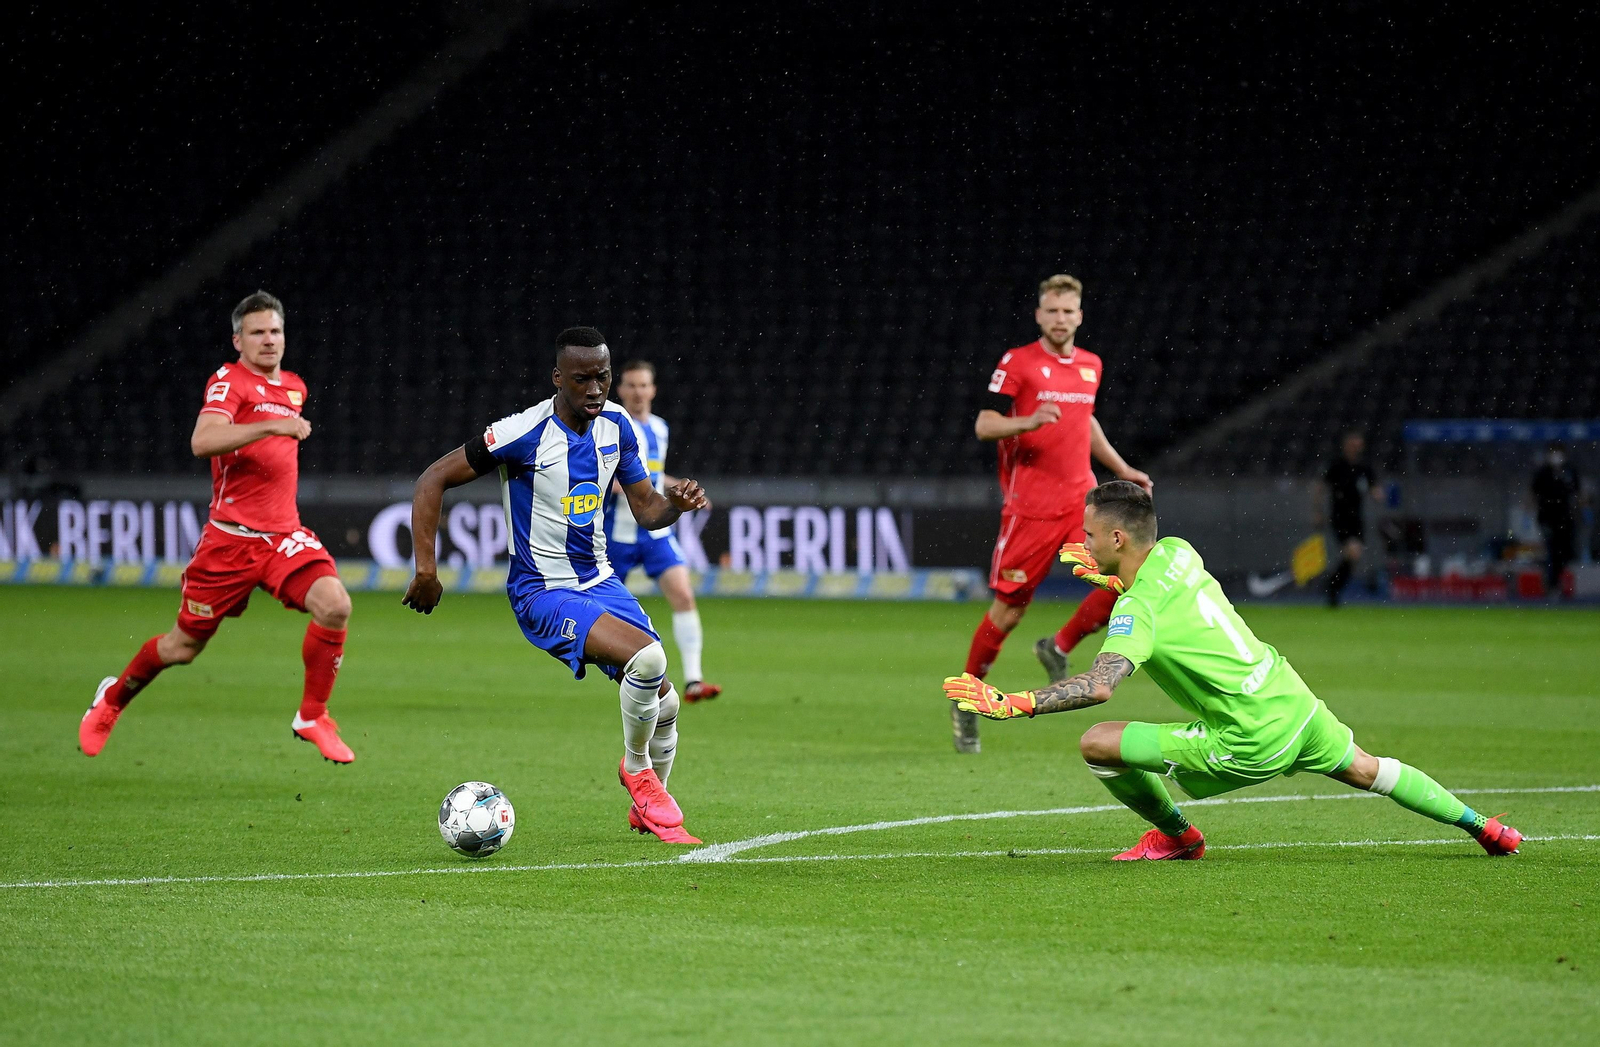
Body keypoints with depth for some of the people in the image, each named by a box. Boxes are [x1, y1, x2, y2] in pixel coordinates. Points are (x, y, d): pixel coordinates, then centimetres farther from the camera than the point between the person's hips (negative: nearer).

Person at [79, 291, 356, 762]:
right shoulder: (229, 380, -9)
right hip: (231, 537, -5)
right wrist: (272, 426, -35)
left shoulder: (294, 387, 14)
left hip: (284, 535, 5)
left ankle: (312, 717, -7)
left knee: (334, 605, -22)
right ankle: (113, 698, 35)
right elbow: (202, 441, -29)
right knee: (184, 645, 7)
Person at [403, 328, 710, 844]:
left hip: (599, 582, 7)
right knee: (647, 658, -28)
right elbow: (433, 480, -14)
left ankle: (646, 812, 31)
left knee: (664, 701, 5)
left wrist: (676, 504, -15)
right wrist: (426, 569, -17)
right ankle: (636, 769, -2)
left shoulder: (615, 424, 0)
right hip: (543, 593, -7)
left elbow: (646, 509, 8)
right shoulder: (525, 434, -20)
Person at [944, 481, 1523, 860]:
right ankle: (1480, 826, 36)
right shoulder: (1177, 552, 4)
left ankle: (1175, 835, 16)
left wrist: (1014, 704, -33)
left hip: (1247, 743, -9)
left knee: (1096, 744, -8)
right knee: (1366, 770, 29)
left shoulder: (1137, 609, -19)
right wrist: (1115, 580, 21)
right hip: (1292, 700, 9)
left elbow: (1099, 685, -33)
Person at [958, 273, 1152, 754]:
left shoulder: (1089, 365, 12)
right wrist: (1029, 422, -28)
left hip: (1081, 498, 5)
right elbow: (984, 425, -10)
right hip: (1029, 506, -5)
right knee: (1010, 607, 0)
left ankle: (1059, 648, 7)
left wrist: (1123, 470, 26)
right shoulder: (1018, 362, -5)